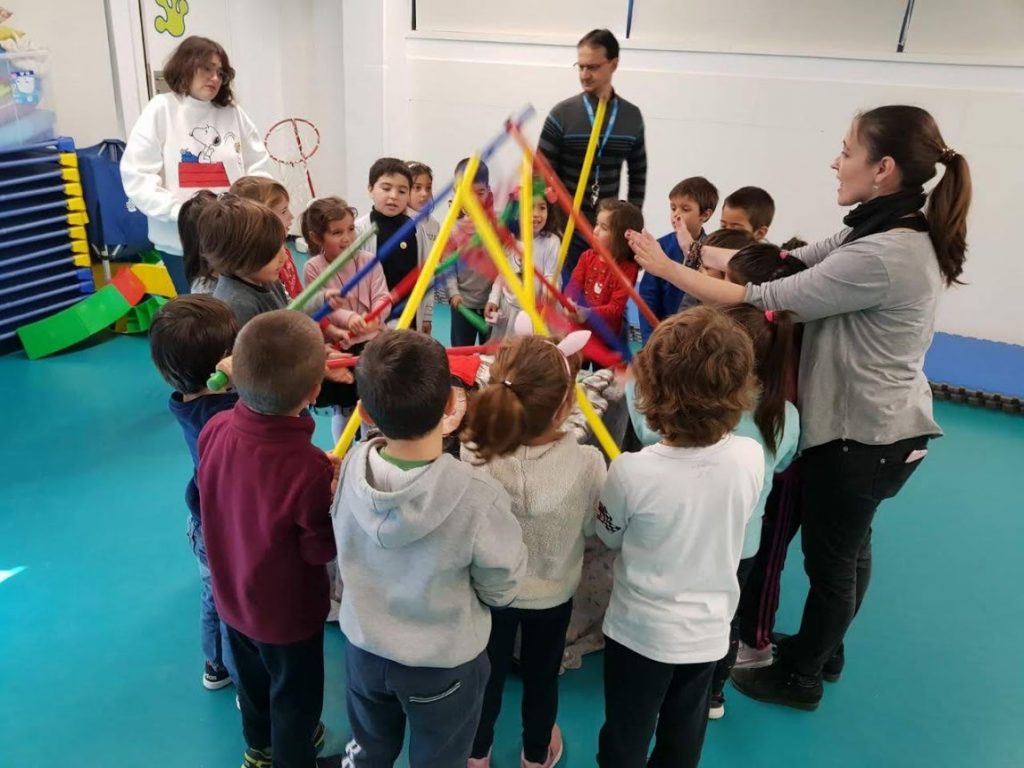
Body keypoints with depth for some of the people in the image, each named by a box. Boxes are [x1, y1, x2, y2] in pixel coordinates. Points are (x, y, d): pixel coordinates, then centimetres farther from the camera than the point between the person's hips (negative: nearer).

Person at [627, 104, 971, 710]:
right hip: (880, 424, 9)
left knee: (829, 557, 11)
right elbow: (797, 262, 1)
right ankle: (825, 646, 48)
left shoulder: (879, 257, -30)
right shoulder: (903, 231, 1)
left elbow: (761, 300, -27)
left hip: (862, 434, -9)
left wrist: (665, 266, -18)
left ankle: (800, 677, 34)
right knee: (849, 546, 25)